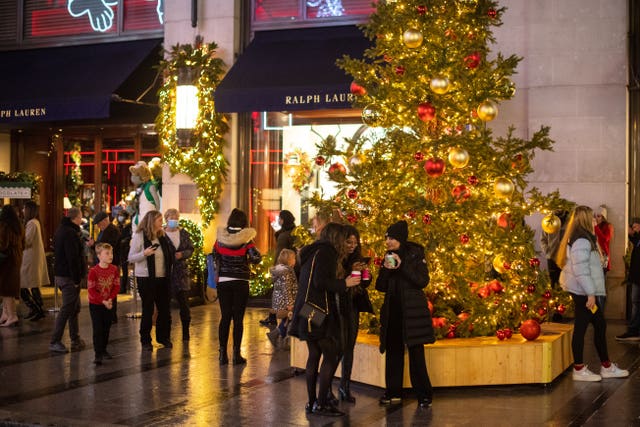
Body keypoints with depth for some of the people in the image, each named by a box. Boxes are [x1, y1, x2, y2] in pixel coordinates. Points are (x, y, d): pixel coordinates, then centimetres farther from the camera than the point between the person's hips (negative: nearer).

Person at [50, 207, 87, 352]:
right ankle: (55, 342, -5)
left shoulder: (61, 230, 16)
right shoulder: (70, 233, -17)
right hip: (69, 277, -10)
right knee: (67, 309, -7)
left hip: (60, 274, 10)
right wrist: (77, 278, -20)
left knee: (74, 308, 16)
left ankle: (76, 340, 20)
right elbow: (73, 258, -22)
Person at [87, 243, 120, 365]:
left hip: (108, 304, 4)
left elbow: (116, 286, 1)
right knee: (98, 329, -5)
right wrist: (103, 301, -18)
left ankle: (103, 349, 29)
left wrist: (110, 299, -13)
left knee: (106, 328, 14)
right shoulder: (93, 271, -17)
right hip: (95, 304, -4)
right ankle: (98, 354, -4)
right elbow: (91, 290, -16)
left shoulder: (114, 269, -4)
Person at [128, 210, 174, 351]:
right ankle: (145, 341, 11)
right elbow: (131, 258, -8)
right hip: (145, 278, -5)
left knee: (164, 309, 8)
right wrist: (144, 253, -24)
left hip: (162, 277, 5)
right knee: (148, 310, 0)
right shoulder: (139, 236, -7)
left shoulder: (162, 236, 9)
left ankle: (163, 337, 22)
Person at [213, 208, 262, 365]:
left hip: (223, 281, 3)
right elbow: (257, 257, -16)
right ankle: (236, 354, 5)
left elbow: (215, 257, 8)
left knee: (225, 317, 8)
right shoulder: (246, 239, -9)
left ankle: (223, 354, 10)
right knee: (238, 318, 3)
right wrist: (247, 259, 4)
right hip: (240, 282, -3)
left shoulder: (220, 238, 0)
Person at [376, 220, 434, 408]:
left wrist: (402, 266, -17)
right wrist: (385, 269, -10)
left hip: (412, 310, -5)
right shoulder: (389, 257, 11)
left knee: (416, 352, -6)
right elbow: (380, 286, 8)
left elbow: (423, 281, -12)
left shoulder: (415, 254, -3)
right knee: (393, 351, 6)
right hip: (392, 311, 5)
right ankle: (393, 392, 14)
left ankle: (424, 395, 0)